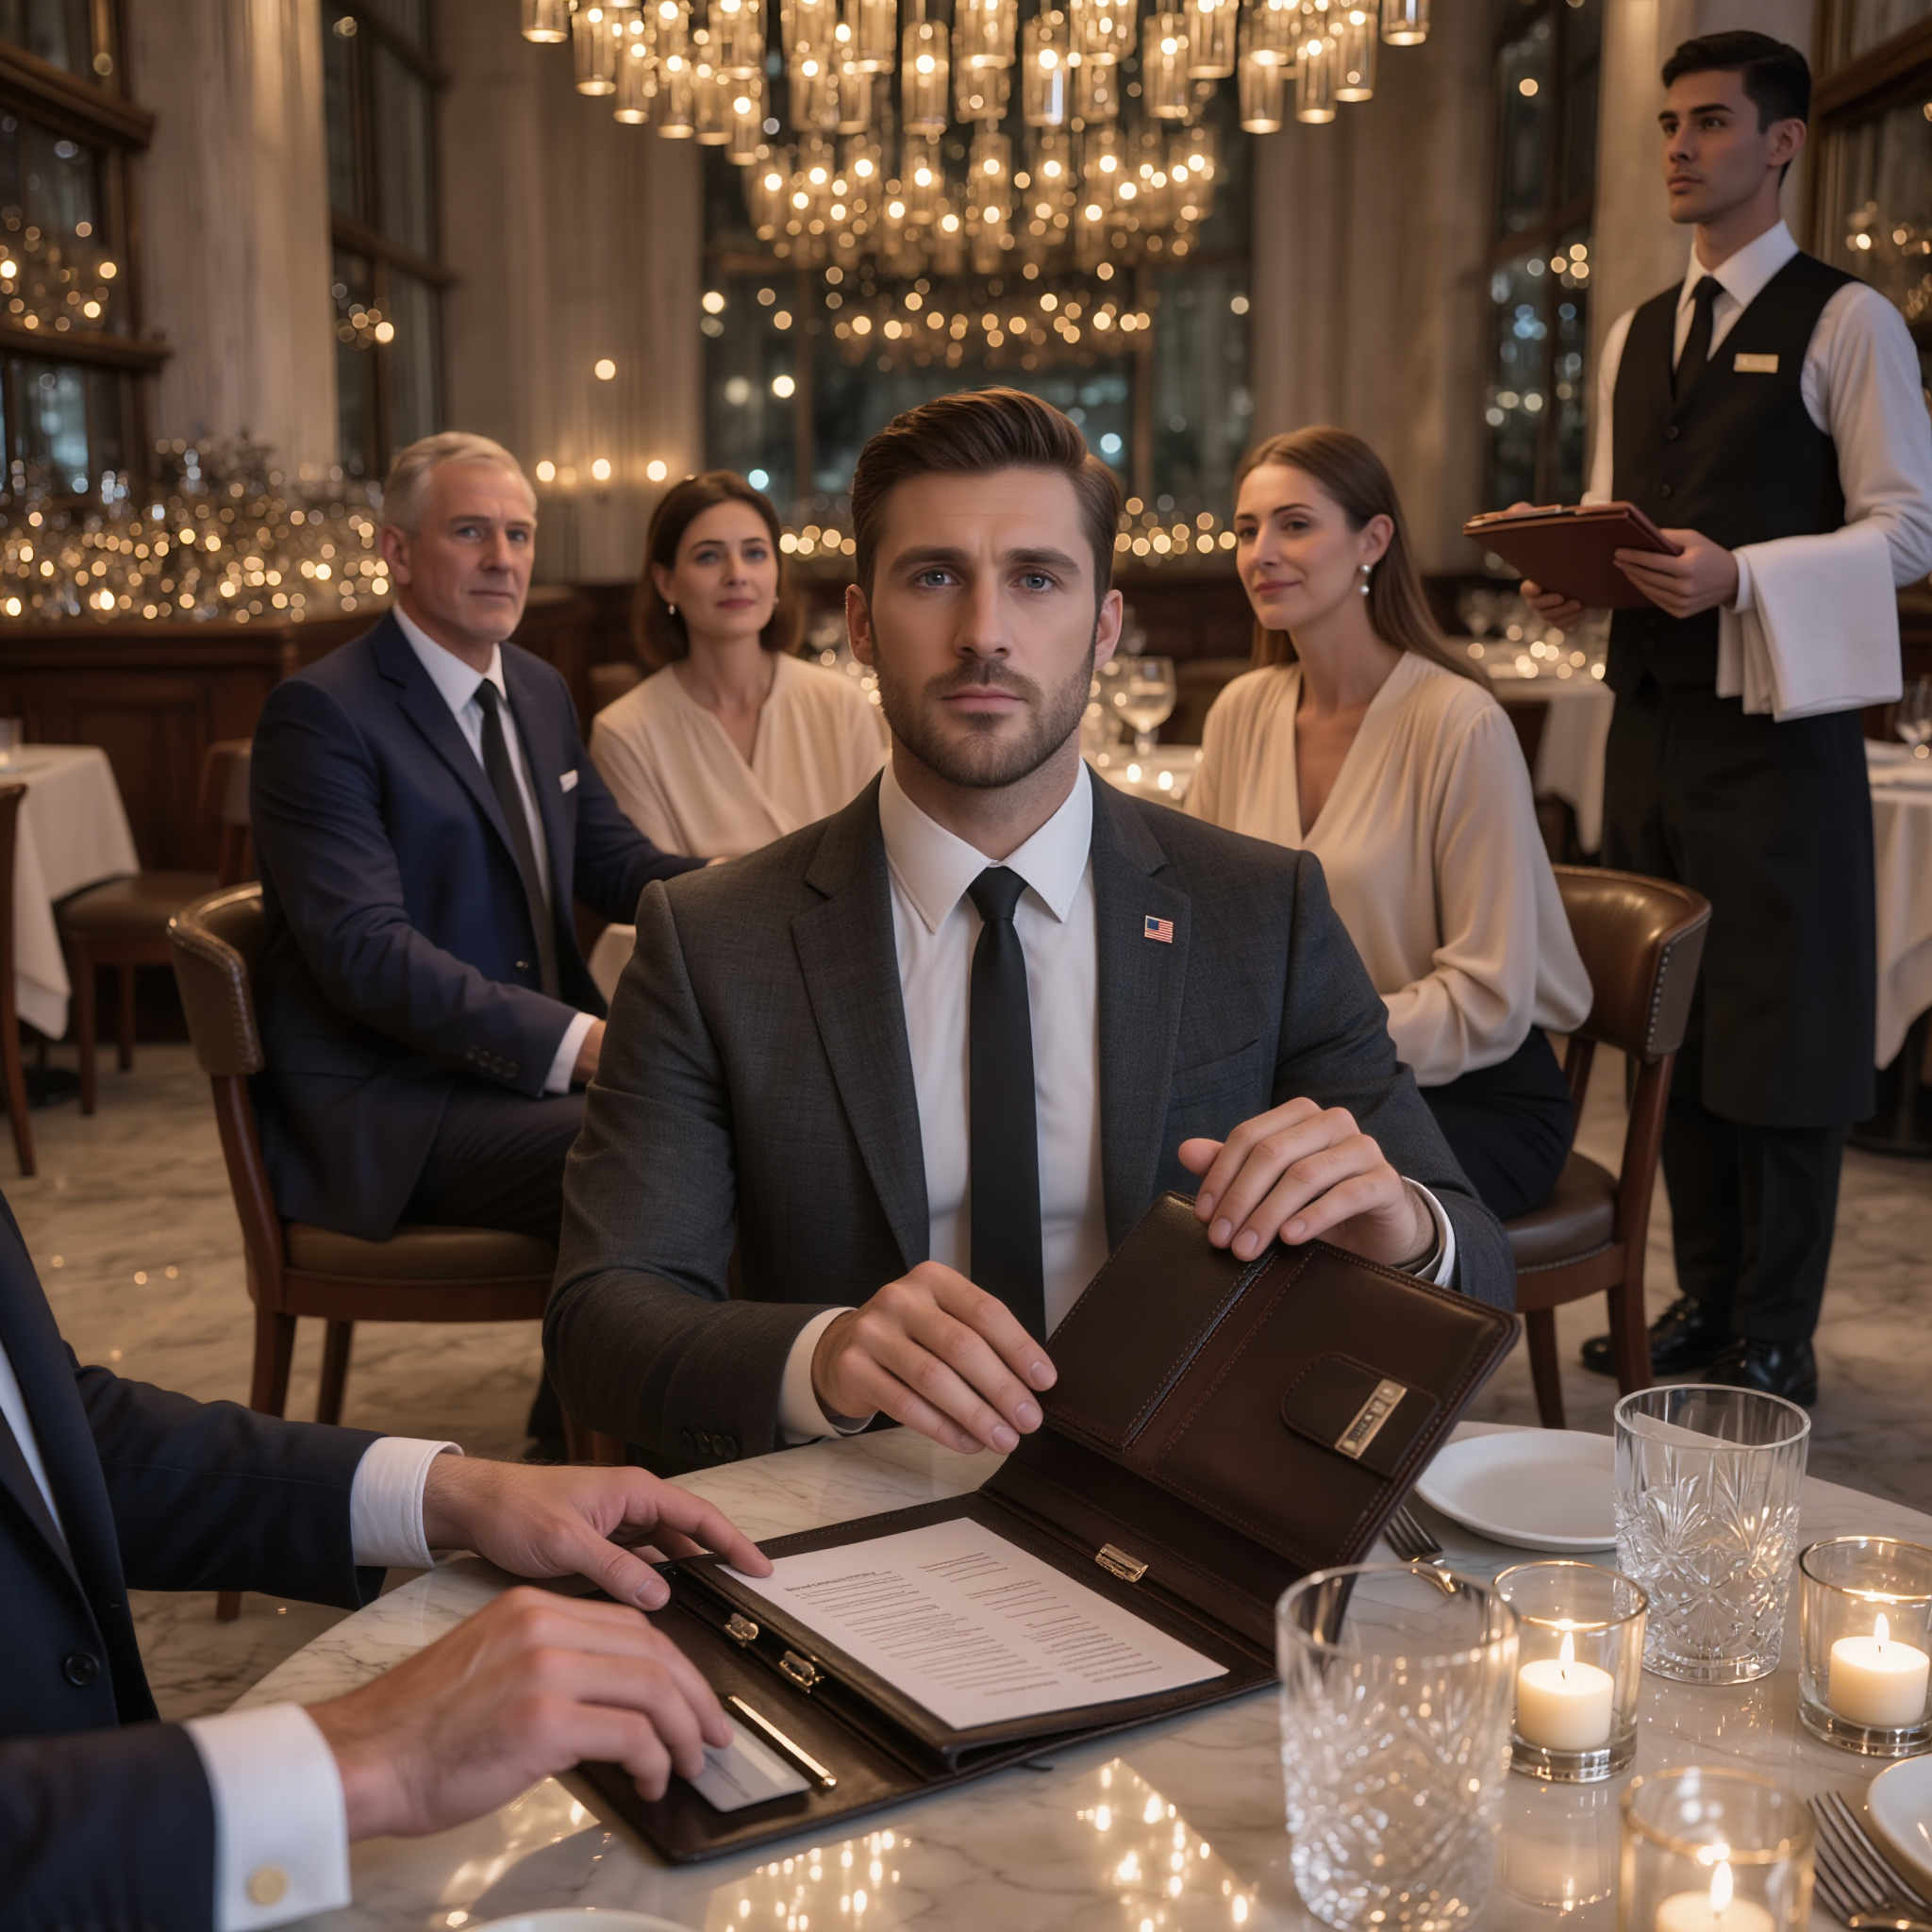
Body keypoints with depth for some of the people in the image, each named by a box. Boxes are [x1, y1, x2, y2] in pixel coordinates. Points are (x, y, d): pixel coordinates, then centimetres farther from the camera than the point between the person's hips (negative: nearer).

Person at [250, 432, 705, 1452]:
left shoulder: (541, 693, 15)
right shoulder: (321, 710, -12)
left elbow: (613, 860, 19)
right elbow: (366, 951, -21)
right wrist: (576, 1042, -30)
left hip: (540, 1063, 8)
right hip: (386, 1110, -8)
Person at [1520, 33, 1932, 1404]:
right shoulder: (1633, 339, 17)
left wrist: (1740, 575, -23)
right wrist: (1571, 577, -1)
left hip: (1775, 721, -6)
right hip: (1651, 716, 7)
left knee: (1778, 1035, -1)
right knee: (1670, 1026, 11)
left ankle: (1774, 1345, 10)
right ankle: (1704, 1301, 25)